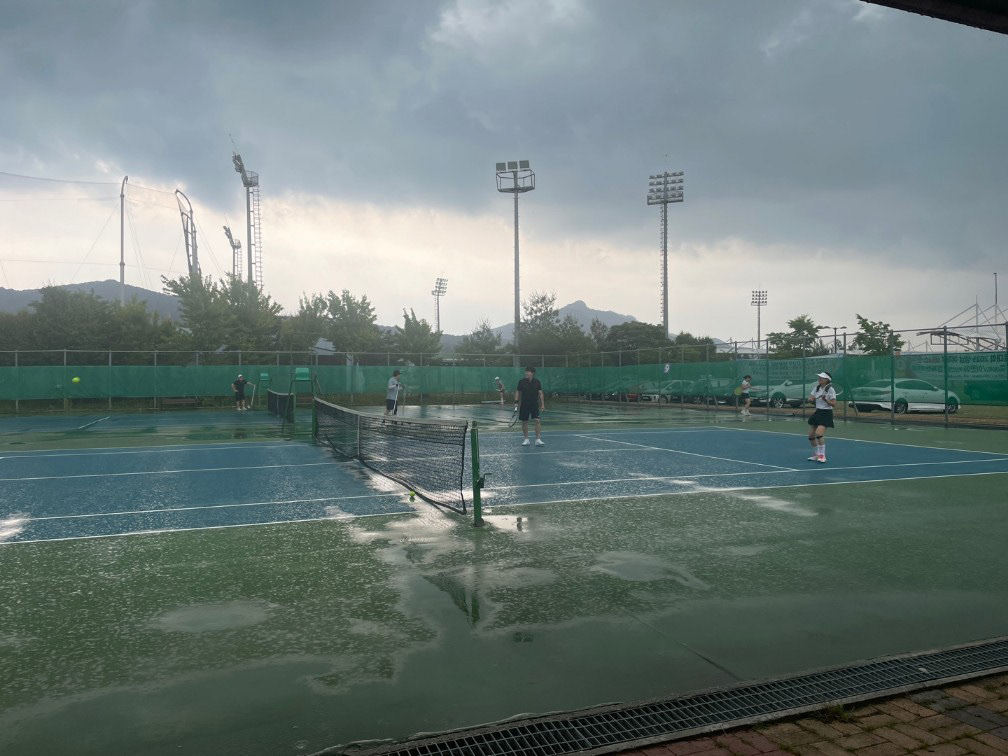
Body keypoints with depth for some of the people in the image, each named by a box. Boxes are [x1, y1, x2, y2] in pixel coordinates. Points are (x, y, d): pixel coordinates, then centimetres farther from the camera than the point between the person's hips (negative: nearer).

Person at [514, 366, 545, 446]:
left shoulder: (537, 382, -1)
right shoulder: (522, 382, -1)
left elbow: (540, 393, 1)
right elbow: (518, 392, 6)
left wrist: (542, 404, -4)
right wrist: (516, 402, -4)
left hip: (535, 404, -1)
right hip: (524, 405, 1)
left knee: (537, 420, -12)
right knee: (524, 422, 5)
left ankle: (538, 440, -8)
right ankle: (526, 439, 19)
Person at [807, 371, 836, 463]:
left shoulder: (830, 390, -10)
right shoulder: (816, 388, 7)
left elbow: (833, 403, -11)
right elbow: (810, 398, 7)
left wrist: (825, 400, -26)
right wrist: (811, 399, -15)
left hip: (826, 414, -7)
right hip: (817, 412, 7)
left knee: (819, 433, -21)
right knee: (811, 435, 4)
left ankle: (822, 455, -9)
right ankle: (816, 454, 21)